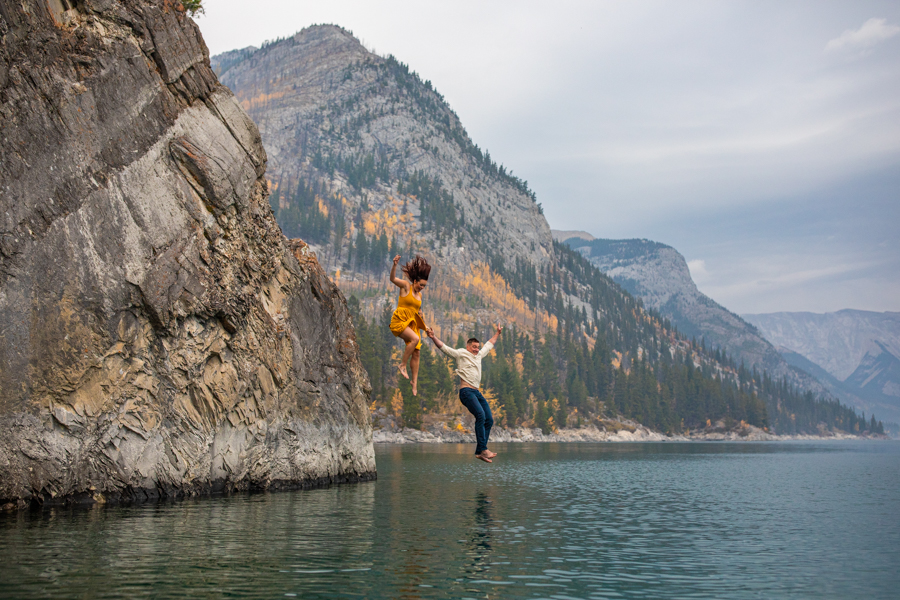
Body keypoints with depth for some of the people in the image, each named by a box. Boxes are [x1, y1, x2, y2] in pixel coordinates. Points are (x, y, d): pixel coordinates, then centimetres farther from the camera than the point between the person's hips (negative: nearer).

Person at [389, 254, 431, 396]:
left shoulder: (419, 295, 16)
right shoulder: (406, 286, -3)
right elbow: (393, 279, -19)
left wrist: (425, 327, 23)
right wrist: (395, 265, -35)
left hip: (412, 324, 7)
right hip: (399, 321, -7)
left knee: (416, 353, 1)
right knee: (415, 339, -31)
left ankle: (414, 382, 9)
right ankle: (403, 365, -15)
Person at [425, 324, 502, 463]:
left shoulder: (479, 355, 23)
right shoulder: (461, 354, 4)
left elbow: (489, 345, 40)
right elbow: (443, 347, -7)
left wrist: (497, 333, 48)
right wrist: (433, 337, -22)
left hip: (477, 393, 8)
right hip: (466, 391, -8)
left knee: (489, 420, -1)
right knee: (480, 415, -25)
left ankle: (479, 452, 1)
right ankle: (483, 449, -27)